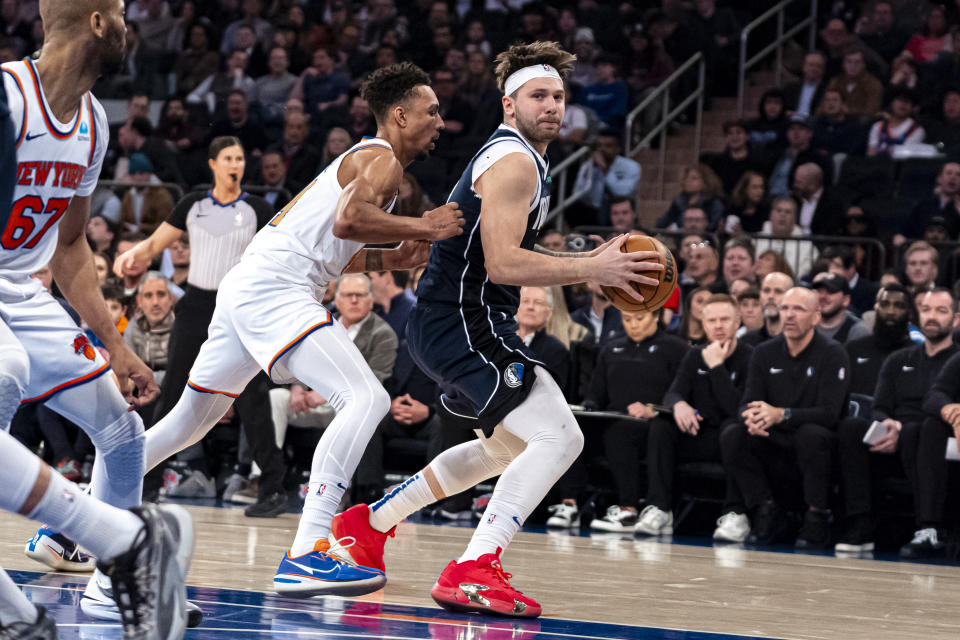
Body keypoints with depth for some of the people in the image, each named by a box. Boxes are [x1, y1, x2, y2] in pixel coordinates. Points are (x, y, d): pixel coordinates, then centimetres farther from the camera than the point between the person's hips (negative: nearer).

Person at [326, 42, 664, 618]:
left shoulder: (522, 159, 19)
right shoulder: (513, 161, -15)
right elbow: (502, 264, -24)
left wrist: (585, 264, 15)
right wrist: (592, 270, -24)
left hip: (454, 324, 11)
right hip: (464, 324, -11)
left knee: (509, 447, 29)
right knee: (559, 436, -23)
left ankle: (371, 522, 35)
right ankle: (471, 571, -32)